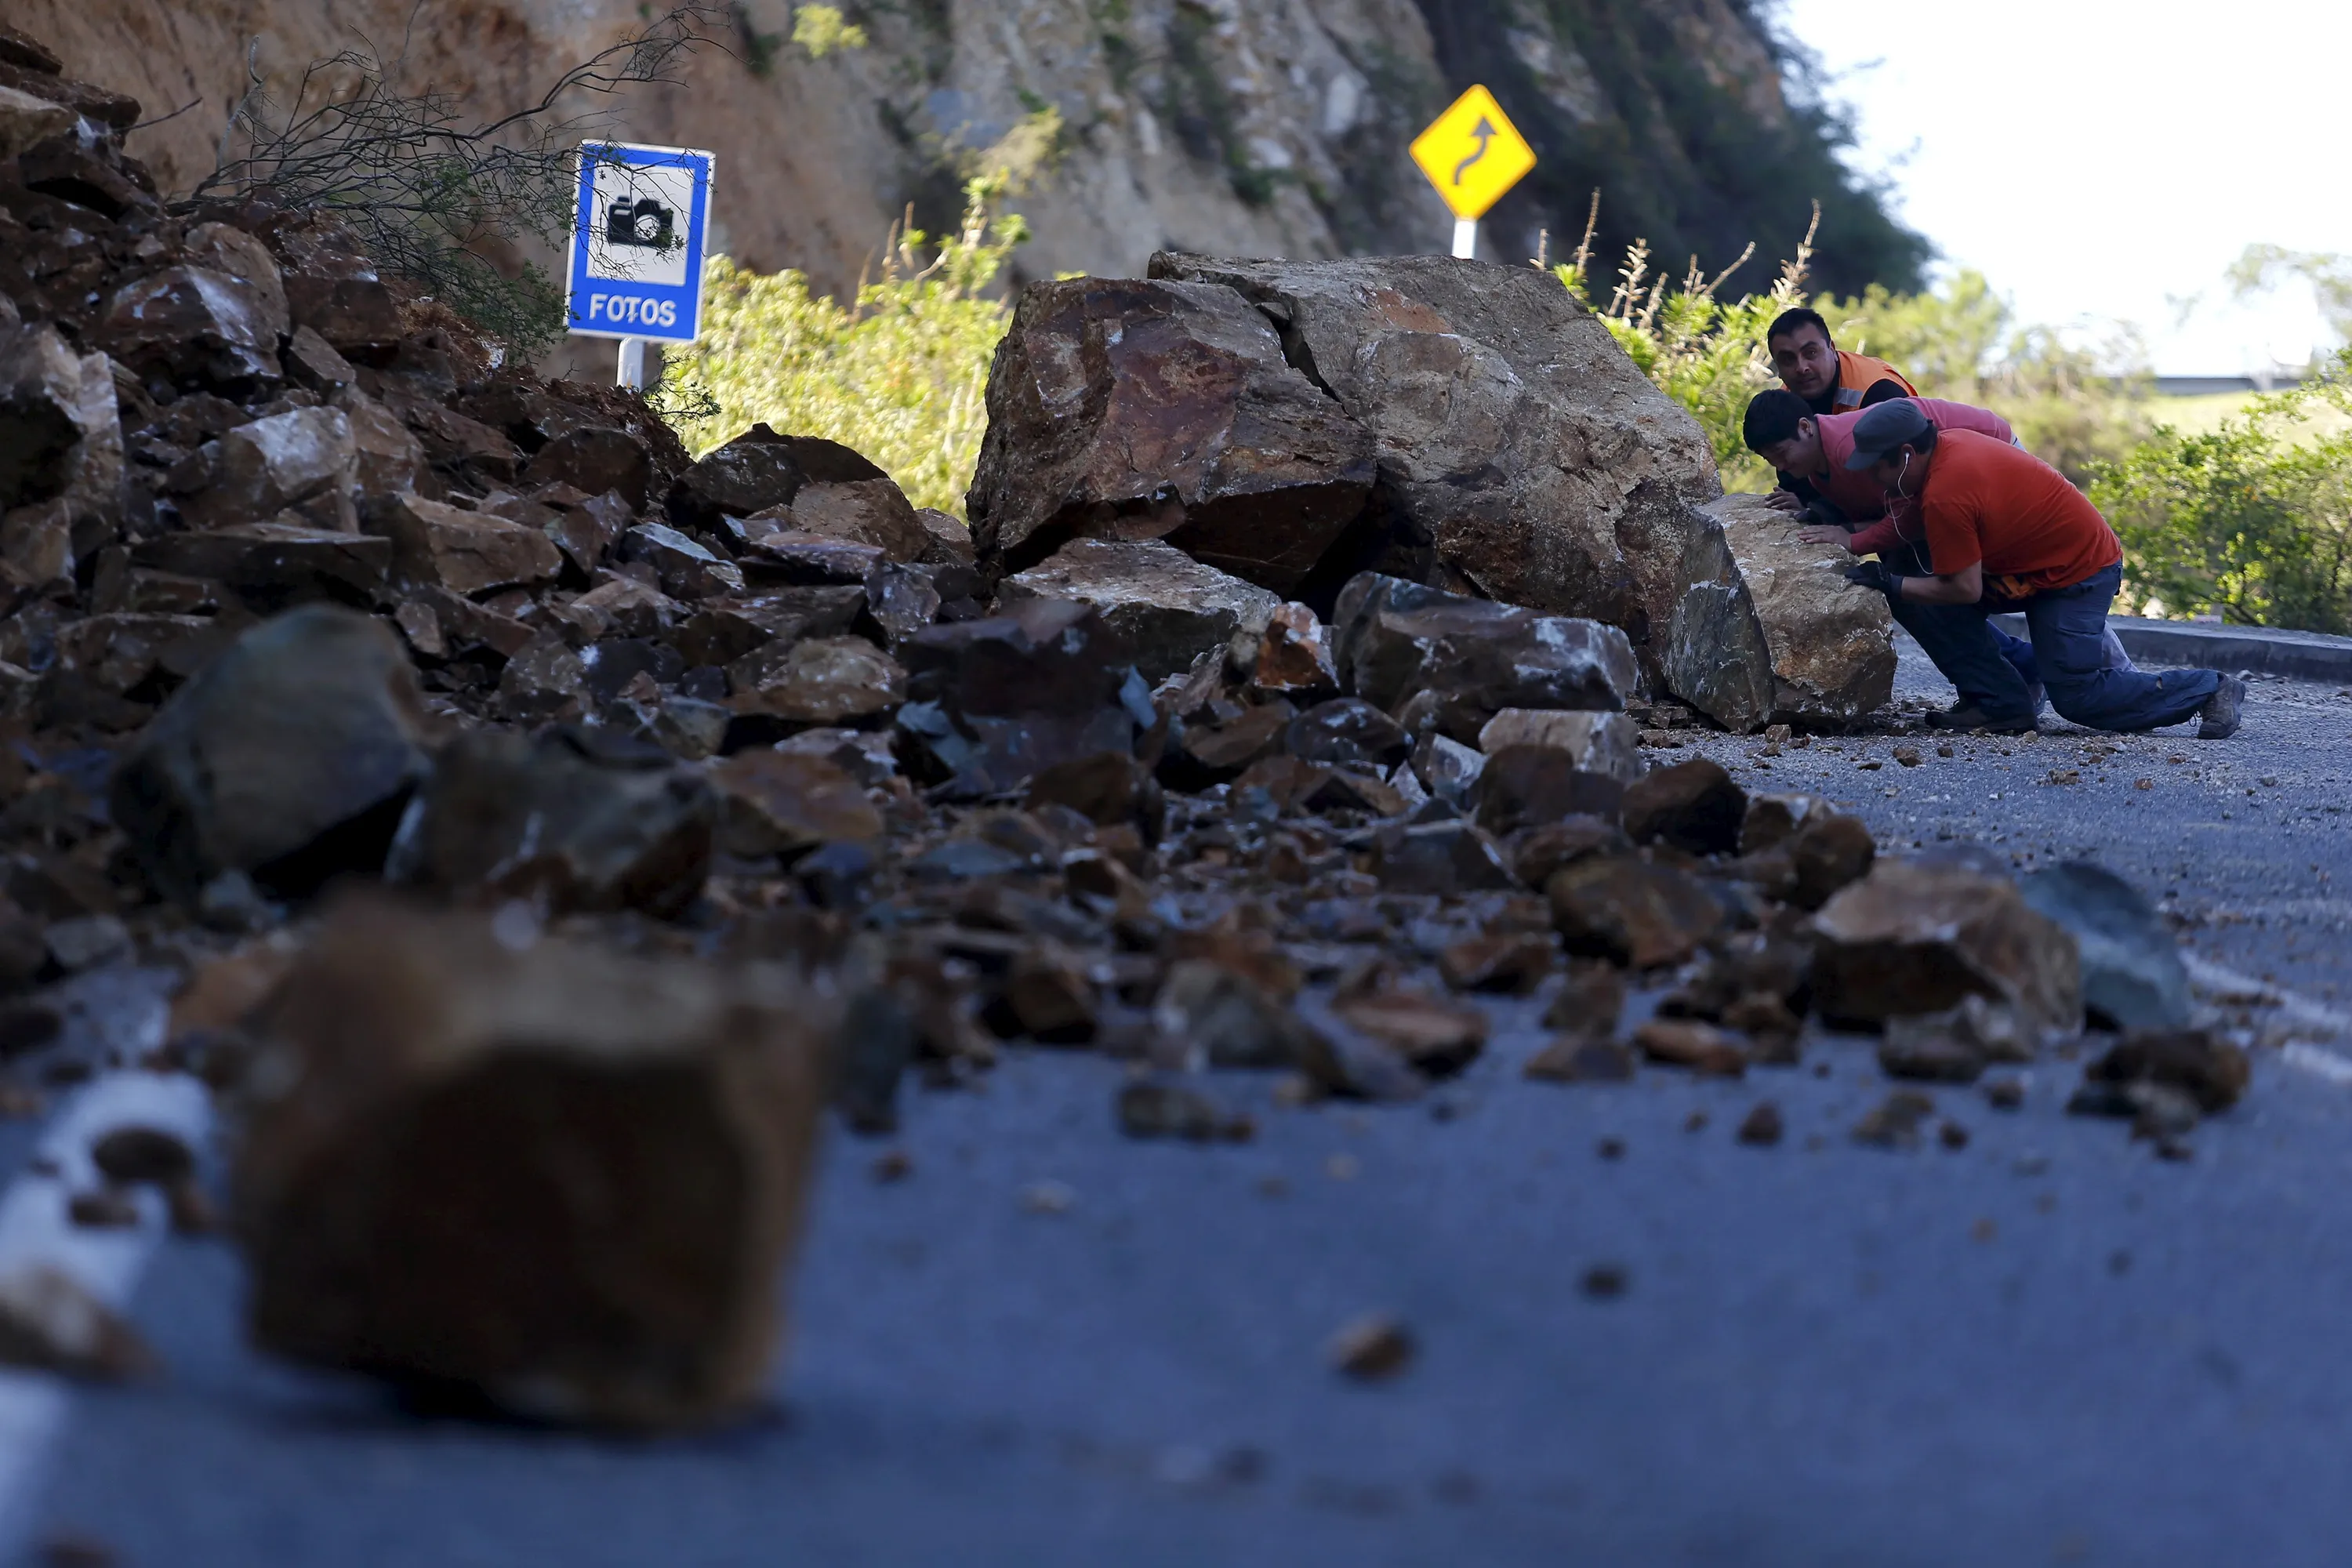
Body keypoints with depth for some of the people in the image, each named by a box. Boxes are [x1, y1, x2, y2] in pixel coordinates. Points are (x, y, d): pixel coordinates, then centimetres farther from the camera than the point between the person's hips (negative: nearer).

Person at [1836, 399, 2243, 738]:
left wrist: (1892, 585, -14)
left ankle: (2209, 690, 2)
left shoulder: (1945, 494, -29)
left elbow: (1965, 590, -22)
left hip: (2078, 574, -10)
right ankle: (1998, 700, 4)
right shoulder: (1948, 444, -2)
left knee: (2078, 699, -10)